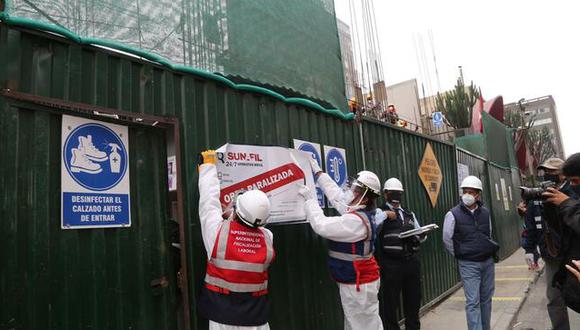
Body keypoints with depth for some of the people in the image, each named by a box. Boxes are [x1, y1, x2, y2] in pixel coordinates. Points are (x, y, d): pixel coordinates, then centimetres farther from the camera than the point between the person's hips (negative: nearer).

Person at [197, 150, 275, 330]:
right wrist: (234, 216, 19)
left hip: (223, 315, -1)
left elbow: (209, 199, -5)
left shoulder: (218, 231, -18)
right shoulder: (267, 238, -12)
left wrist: (209, 165, 7)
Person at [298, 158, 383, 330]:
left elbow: (321, 225, -26)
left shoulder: (356, 220, -26)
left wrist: (309, 198, -15)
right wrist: (317, 171, 17)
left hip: (359, 284, -10)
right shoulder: (357, 211, 4)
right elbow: (336, 194, 13)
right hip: (355, 281, 10)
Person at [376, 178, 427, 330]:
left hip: (412, 261, 6)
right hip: (392, 264, -6)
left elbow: (422, 237, 19)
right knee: (391, 302, 4)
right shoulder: (380, 212, 0)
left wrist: (421, 235, -2)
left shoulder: (410, 214, 19)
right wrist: (385, 215, -17)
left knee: (413, 300, 17)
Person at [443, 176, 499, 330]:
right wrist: (459, 255, 2)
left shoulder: (485, 212, 4)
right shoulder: (453, 214, -12)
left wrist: (490, 250, 16)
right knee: (473, 302, -6)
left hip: (488, 261, 5)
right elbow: (447, 239, -5)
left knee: (486, 299, 13)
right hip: (468, 264, -5)